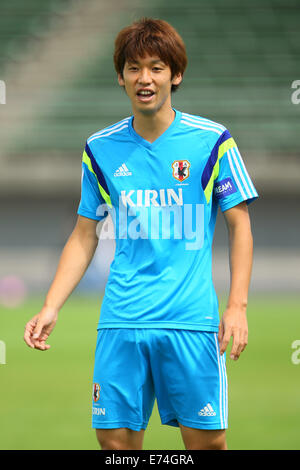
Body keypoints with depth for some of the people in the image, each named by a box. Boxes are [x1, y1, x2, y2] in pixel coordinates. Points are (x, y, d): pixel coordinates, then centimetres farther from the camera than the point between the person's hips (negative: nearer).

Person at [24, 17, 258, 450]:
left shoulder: (212, 141, 0)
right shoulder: (101, 149, 8)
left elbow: (239, 225, 3)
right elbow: (84, 237, 14)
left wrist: (237, 305, -7)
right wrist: (51, 308, 5)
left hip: (192, 318, -2)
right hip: (123, 318, 2)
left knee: (206, 439, -2)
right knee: (116, 439, 0)